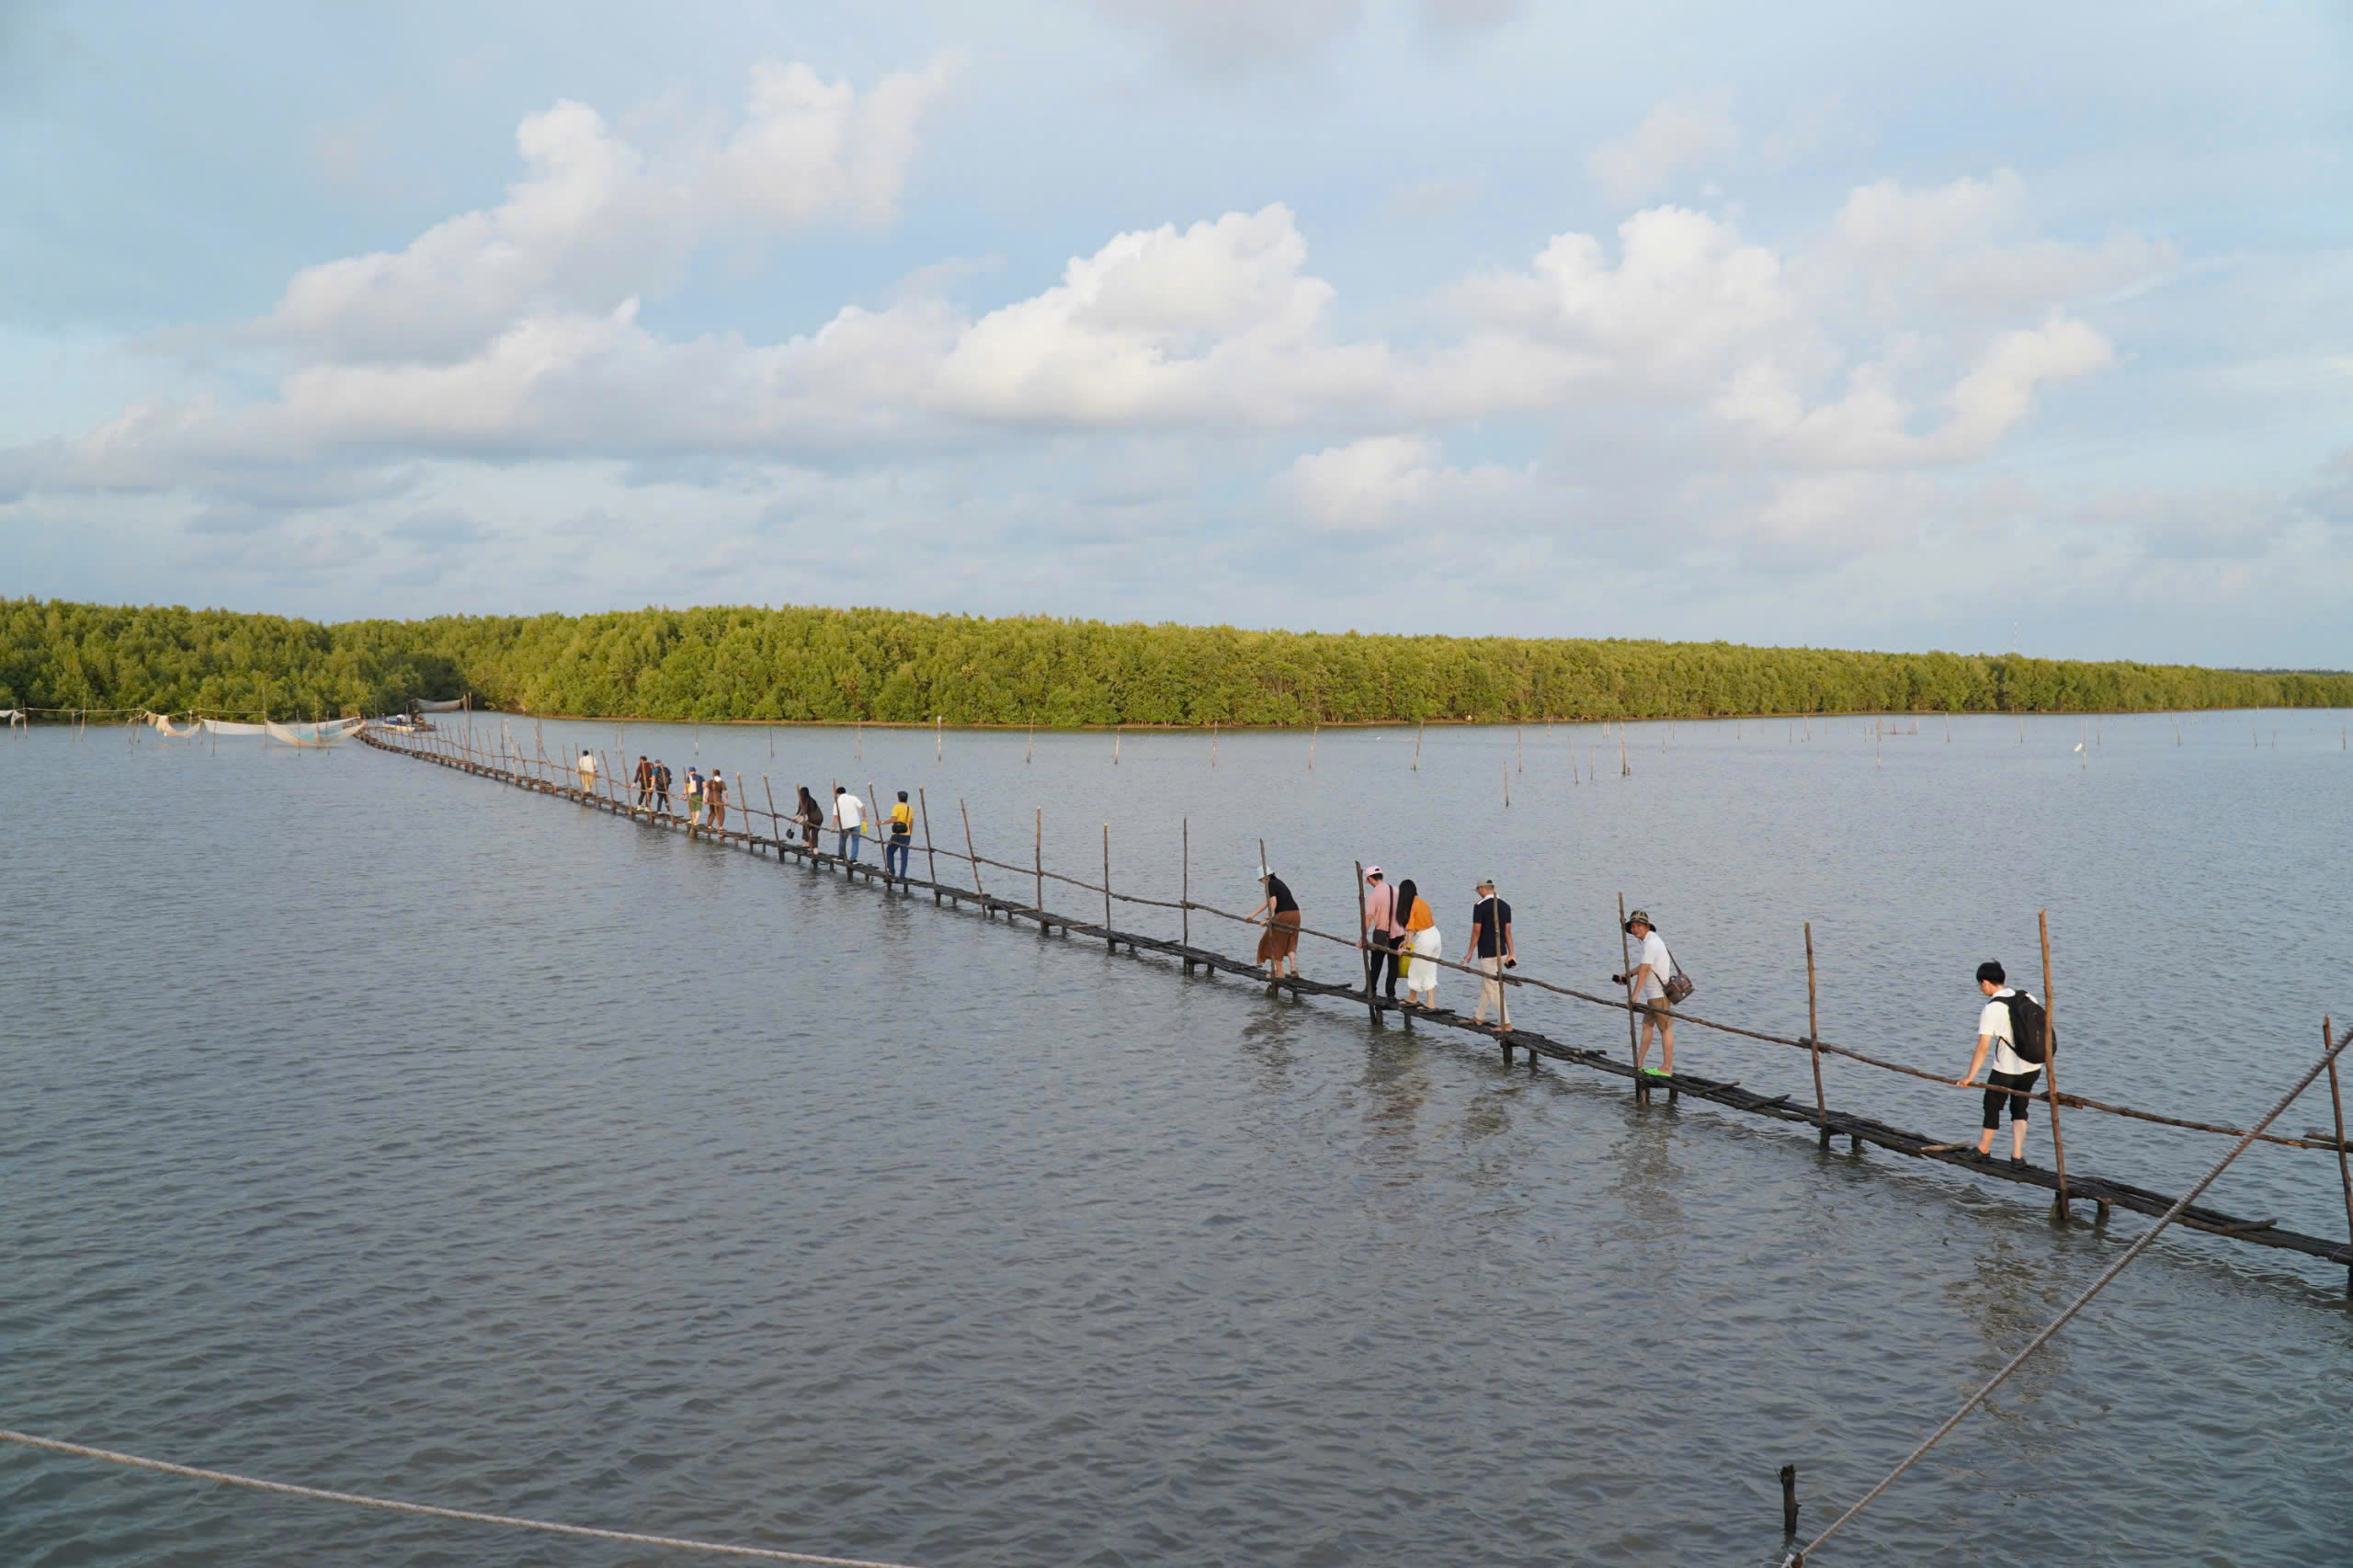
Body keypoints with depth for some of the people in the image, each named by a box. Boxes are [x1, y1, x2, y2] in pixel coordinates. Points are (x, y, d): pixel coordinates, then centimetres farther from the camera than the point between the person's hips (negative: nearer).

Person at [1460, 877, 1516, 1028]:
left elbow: (1476, 931, -12)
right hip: (1502, 953, 7)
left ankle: (1506, 1023, -4)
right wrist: (1511, 953, 10)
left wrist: (1470, 952, -3)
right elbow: (1507, 931, 7)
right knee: (1485, 985, 21)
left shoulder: (1480, 906, -14)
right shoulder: (1505, 906, 5)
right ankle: (1479, 1017, 31)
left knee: (1494, 989, -3)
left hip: (1487, 955, -7)